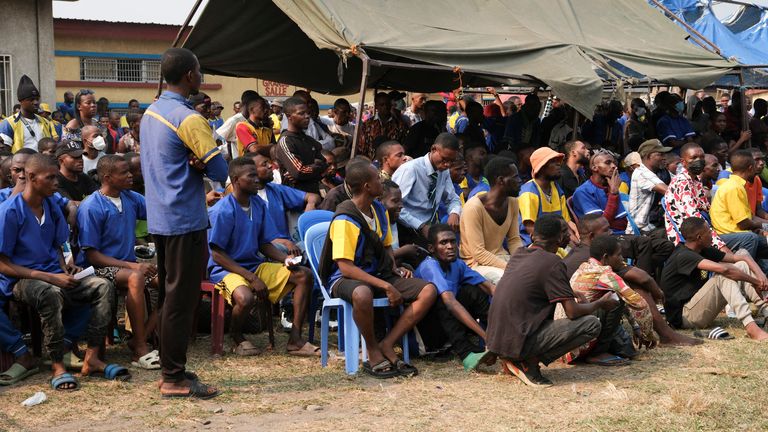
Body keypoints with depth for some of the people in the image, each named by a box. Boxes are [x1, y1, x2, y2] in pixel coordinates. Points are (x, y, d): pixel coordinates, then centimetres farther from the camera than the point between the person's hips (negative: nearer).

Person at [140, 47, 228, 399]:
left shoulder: (150, 113, 10)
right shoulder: (188, 119, -16)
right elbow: (221, 171, -18)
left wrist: (193, 164, -1)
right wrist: (200, 166, 1)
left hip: (159, 219, 9)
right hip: (185, 221, -9)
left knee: (169, 295, 14)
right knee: (182, 299, -4)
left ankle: (169, 368, 20)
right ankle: (174, 379, -1)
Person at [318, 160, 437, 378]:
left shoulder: (379, 210, 9)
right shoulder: (345, 220, -17)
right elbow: (346, 268, -23)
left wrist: (395, 269, 3)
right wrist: (386, 287, -27)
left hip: (379, 274, 8)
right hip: (346, 279, -8)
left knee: (428, 291, -13)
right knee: (363, 294, -44)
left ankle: (386, 345, -15)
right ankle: (373, 352, -19)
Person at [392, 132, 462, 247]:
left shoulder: (444, 172, 6)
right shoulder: (411, 169, -16)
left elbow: (453, 199, 17)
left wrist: (454, 213, -6)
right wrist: (421, 226, -23)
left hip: (429, 229, 6)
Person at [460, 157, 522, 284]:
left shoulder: (512, 202, 4)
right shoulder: (474, 207, -20)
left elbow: (514, 240, 10)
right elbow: (478, 253, -22)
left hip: (501, 257, 7)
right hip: (477, 263, -7)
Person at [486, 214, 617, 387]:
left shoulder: (518, 254, 11)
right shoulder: (552, 262, -12)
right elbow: (572, 312, -13)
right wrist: (600, 303, 5)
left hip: (495, 339, 8)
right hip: (518, 341, -8)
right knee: (592, 324, -6)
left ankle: (512, 358, 12)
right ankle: (531, 362, -8)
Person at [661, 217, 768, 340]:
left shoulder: (704, 251, 7)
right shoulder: (683, 256, -20)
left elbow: (741, 257, 5)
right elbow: (722, 269, -32)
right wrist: (755, 281, -23)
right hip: (683, 316, -9)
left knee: (742, 266, 1)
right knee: (724, 276, -28)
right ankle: (750, 326, -40)